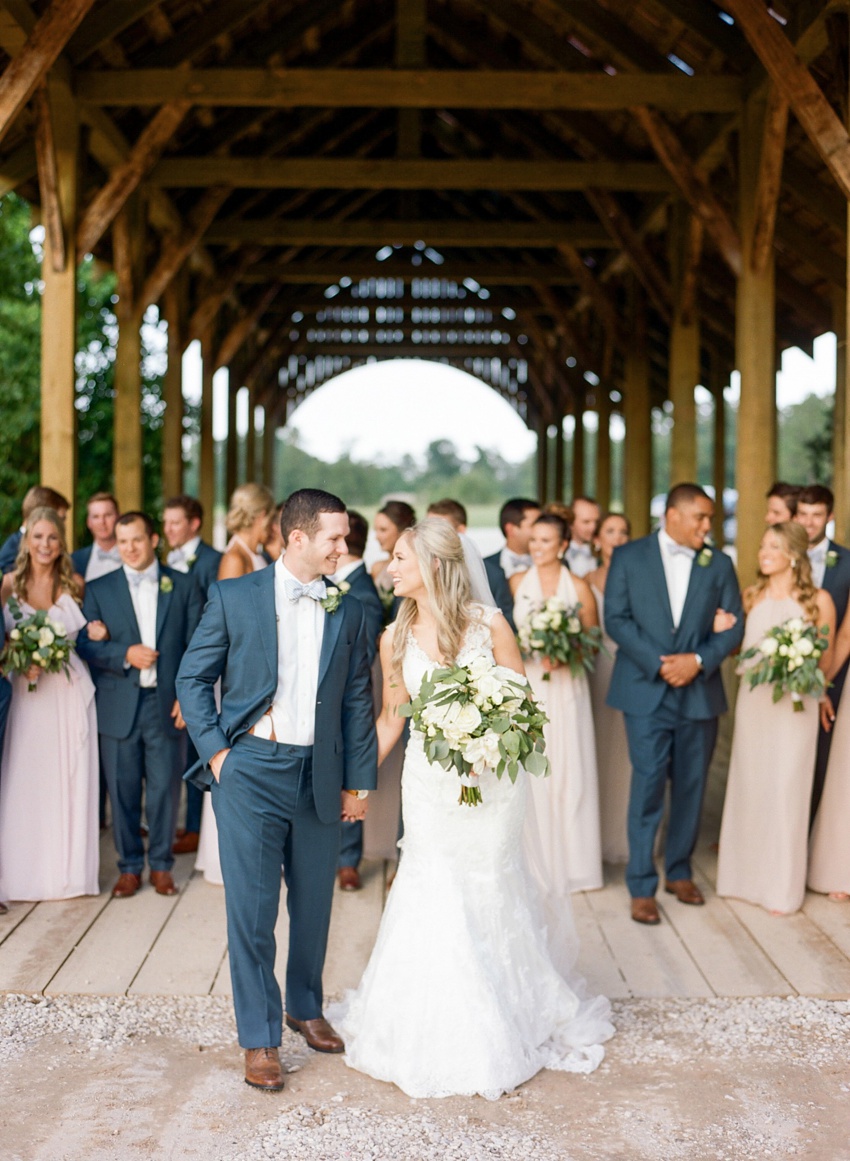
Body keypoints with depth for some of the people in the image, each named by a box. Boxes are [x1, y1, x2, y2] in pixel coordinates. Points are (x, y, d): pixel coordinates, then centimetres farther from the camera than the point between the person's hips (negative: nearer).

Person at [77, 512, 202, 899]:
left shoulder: (182, 586, 6)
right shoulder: (99, 590, 7)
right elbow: (85, 645, 1)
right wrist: (125, 655, -15)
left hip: (167, 704, 0)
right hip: (119, 707, 0)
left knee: (165, 788, 4)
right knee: (123, 791, 5)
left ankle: (161, 865, 19)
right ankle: (129, 867, 18)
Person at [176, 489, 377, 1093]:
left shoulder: (349, 612, 6)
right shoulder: (234, 597, -2)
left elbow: (357, 702, 8)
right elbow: (194, 677, 2)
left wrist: (359, 781, 7)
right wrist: (215, 750, -6)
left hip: (319, 774, 3)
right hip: (251, 770, -3)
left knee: (313, 903, 14)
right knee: (252, 907, -1)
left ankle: (305, 1007, 36)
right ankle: (259, 1038, 11)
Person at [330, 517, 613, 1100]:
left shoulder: (489, 624, -11)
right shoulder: (396, 638, -2)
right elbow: (392, 717, 9)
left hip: (491, 779, -2)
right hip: (429, 783, 2)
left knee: (490, 897, 10)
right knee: (435, 903, 6)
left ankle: (500, 1029, 30)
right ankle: (435, 1034, 23)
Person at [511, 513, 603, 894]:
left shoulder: (579, 587, 2)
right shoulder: (516, 583, 5)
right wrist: (530, 651, -10)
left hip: (566, 688, 0)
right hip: (526, 686, 0)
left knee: (569, 772, 2)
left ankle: (572, 862, 16)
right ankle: (535, 863, 11)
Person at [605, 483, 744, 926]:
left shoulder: (719, 564, 8)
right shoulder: (628, 556, 1)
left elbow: (734, 626, 5)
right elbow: (616, 619, -5)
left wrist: (697, 661, -12)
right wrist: (659, 664, -14)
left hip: (700, 692, 3)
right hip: (646, 691, -3)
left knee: (691, 787, 10)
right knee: (648, 785, -6)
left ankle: (679, 872, 26)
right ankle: (641, 886, 3)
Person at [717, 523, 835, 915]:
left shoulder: (818, 600, -4)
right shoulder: (752, 597, 6)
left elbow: (825, 661, 1)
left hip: (794, 703, -3)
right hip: (752, 701, 3)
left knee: (786, 790, 1)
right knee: (748, 786, 9)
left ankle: (783, 886, 13)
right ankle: (746, 873, 24)